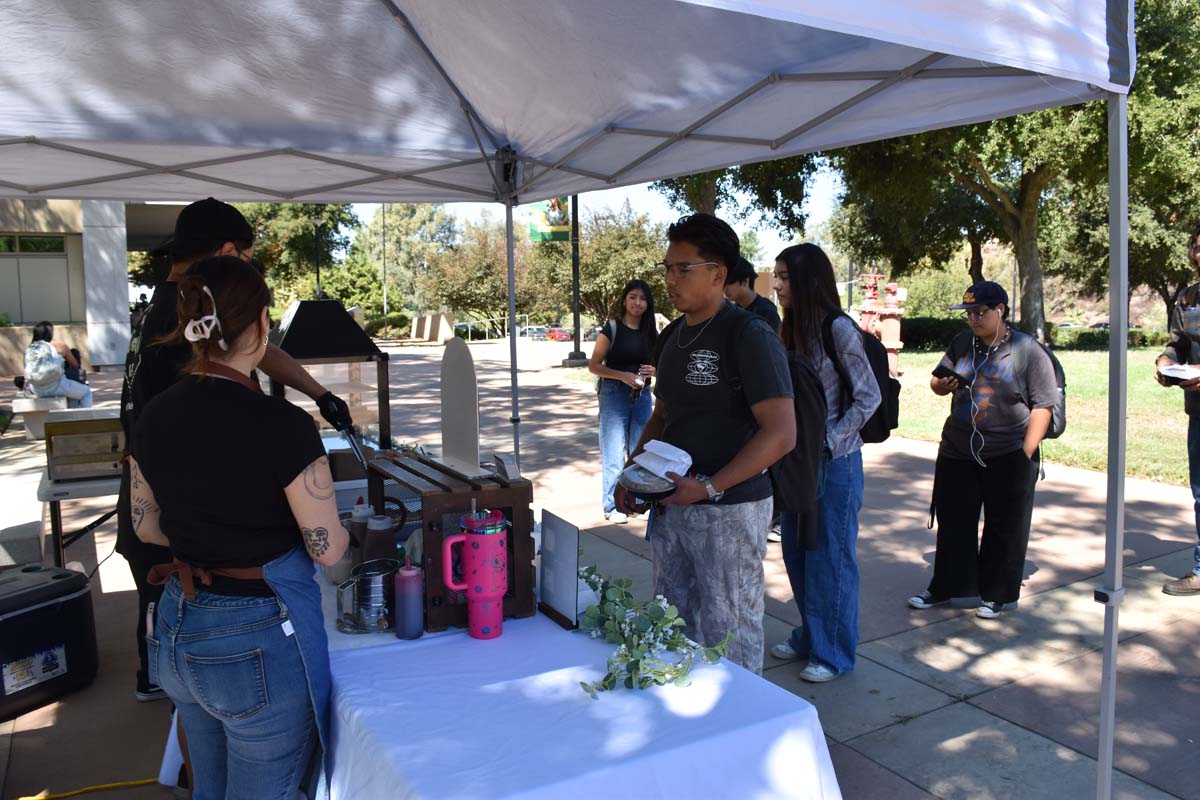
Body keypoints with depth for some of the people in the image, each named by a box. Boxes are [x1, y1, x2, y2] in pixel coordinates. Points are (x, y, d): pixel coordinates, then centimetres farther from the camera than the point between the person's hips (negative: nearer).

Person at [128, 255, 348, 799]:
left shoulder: (155, 417, -2)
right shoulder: (282, 425, -22)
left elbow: (146, 527, 11)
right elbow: (327, 550, -14)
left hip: (179, 630, 7)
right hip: (257, 641, -7)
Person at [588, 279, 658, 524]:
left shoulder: (651, 332, 7)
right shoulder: (612, 328, -6)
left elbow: (658, 365, 17)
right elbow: (594, 365, -7)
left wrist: (654, 371, -7)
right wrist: (623, 376, -20)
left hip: (642, 395, 5)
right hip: (614, 394, -5)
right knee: (614, 453, -2)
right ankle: (612, 506, 9)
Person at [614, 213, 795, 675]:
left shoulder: (749, 336, -14)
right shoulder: (671, 338, 11)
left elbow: (781, 434, -20)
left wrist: (709, 487, -23)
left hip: (730, 510, -8)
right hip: (670, 505, 8)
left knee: (728, 635, 5)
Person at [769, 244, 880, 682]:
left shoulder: (838, 329, -14)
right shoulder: (791, 329, 8)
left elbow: (868, 397, -12)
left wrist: (828, 441, -15)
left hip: (834, 459, -7)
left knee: (831, 556, 4)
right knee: (797, 552, 15)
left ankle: (834, 652, 19)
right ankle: (809, 635, 32)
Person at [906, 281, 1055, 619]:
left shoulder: (1028, 351, -7)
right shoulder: (963, 343, 6)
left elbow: (1042, 407, -8)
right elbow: (937, 382, 17)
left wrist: (1026, 454, -13)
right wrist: (942, 384, -7)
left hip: (1008, 455, -4)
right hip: (957, 451, 4)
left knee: (1004, 528, 7)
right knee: (954, 522, 11)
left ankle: (997, 594, 22)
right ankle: (944, 588, 24)